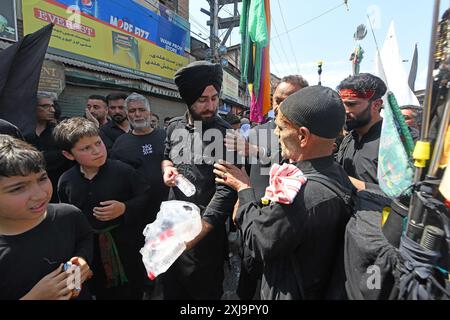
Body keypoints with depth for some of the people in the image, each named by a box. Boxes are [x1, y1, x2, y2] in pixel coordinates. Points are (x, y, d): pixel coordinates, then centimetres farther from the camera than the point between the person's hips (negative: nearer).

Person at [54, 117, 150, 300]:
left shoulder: (122, 170, -15)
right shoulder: (65, 181, -5)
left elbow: (145, 196, -8)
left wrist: (125, 208, -23)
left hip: (125, 244, -2)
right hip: (89, 248, 3)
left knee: (132, 291, 17)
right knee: (101, 292, 25)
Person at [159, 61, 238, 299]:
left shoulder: (226, 134, -14)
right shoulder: (174, 126, 2)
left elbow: (226, 190, -20)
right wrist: (166, 167, -3)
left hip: (205, 230, -5)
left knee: (204, 291, 18)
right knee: (168, 290, 25)